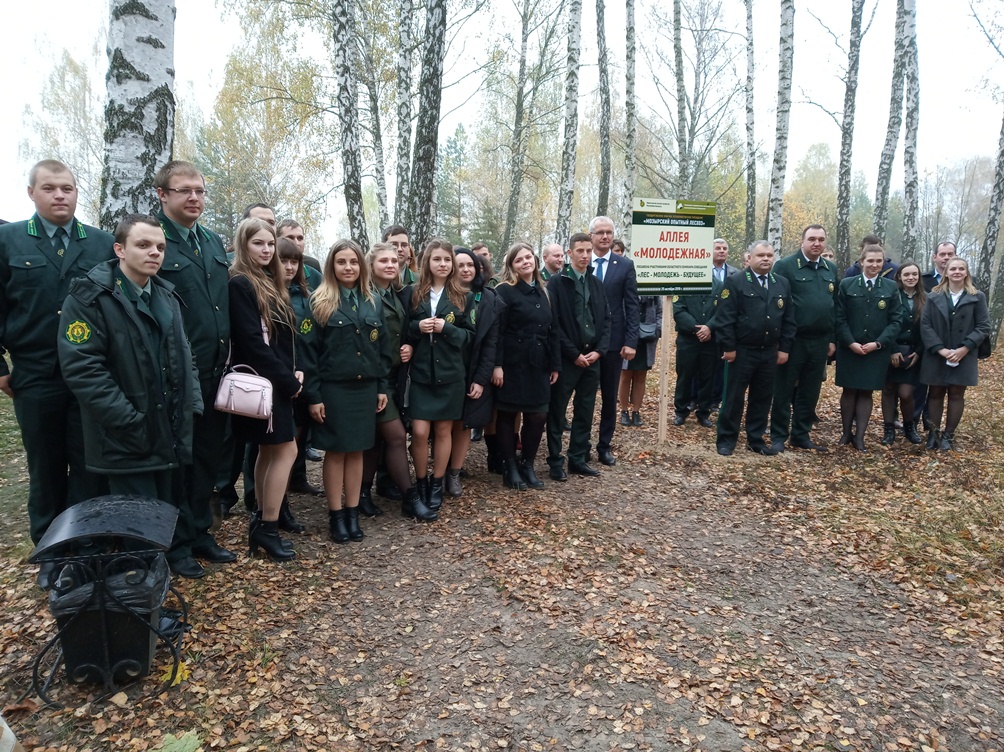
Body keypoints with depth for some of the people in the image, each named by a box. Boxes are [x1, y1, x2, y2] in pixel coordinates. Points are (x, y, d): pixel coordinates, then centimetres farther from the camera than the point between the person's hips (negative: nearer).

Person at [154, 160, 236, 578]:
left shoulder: (213, 242, 13)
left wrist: (226, 357, 12)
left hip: (215, 371, 7)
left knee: (208, 454, 15)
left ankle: (199, 532, 30)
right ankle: (177, 544, 21)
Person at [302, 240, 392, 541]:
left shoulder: (373, 302, 8)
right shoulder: (319, 303, -4)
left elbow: (382, 347, 10)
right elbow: (309, 350, -7)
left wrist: (382, 386, 5)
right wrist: (313, 395, -11)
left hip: (365, 388, 4)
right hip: (332, 388, -3)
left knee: (356, 451, 9)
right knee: (335, 451, 4)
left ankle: (353, 513, 19)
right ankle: (336, 515, 15)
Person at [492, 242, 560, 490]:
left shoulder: (542, 292, 12)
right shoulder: (505, 291, -7)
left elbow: (552, 330, 13)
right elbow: (496, 331, -12)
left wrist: (555, 364, 9)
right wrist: (496, 365, -18)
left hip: (538, 365, 6)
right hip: (512, 364, -6)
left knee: (538, 416, 6)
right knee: (507, 415, 6)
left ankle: (528, 465, 23)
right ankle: (510, 468, 17)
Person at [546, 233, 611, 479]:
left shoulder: (597, 284, 11)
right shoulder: (556, 283, -6)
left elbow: (606, 319, 11)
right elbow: (553, 323, -11)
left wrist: (599, 351, -3)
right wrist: (574, 354, -12)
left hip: (592, 357, 5)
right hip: (566, 359, -5)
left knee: (585, 412, 11)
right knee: (557, 412, 3)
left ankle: (578, 459, 22)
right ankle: (555, 462, 14)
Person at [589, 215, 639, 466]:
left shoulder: (625, 265, 2)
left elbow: (632, 306, -1)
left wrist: (631, 341, -9)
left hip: (613, 341, 0)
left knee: (610, 398, 9)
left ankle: (604, 446, 22)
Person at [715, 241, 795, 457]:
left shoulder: (783, 283, 9)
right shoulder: (735, 281, -6)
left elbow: (788, 319, 10)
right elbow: (724, 318, -11)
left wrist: (784, 348, 5)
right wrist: (729, 347, -14)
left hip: (770, 353, 5)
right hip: (742, 352, -4)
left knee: (761, 399, 11)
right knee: (734, 397, 3)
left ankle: (756, 440, 22)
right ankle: (726, 440, 13)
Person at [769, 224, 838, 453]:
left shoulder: (831, 269, 12)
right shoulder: (785, 266, -6)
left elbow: (836, 307, 14)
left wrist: (833, 339, 9)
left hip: (820, 341, 5)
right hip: (792, 339, -5)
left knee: (810, 392, 12)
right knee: (784, 391, 3)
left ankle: (801, 435, 23)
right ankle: (778, 437, 12)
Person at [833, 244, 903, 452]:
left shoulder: (891, 287, 4)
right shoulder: (847, 284, 2)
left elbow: (895, 321, 0)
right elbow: (840, 318, -2)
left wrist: (878, 343, -11)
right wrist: (850, 343, -13)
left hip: (877, 351, 1)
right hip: (849, 348, 0)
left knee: (866, 392, 4)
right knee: (849, 391, 6)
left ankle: (860, 436, 9)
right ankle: (846, 433, 17)